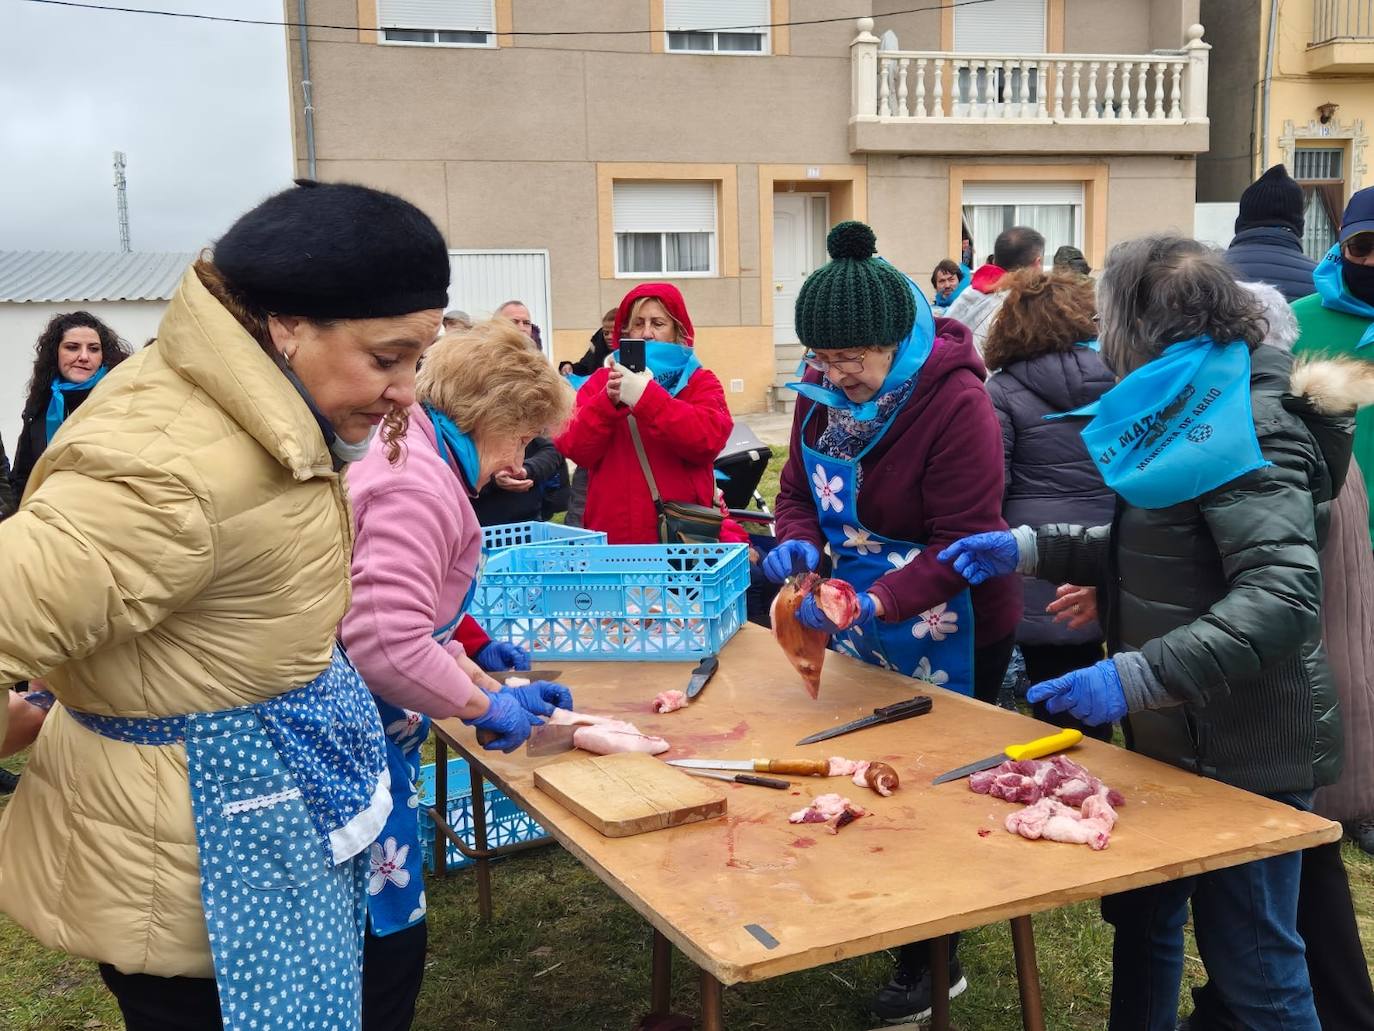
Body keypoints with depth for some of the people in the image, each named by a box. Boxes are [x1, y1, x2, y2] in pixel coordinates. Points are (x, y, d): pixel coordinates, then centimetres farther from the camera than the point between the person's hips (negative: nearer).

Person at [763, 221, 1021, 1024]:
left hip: (947, 631, -6)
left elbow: (962, 542, -26)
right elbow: (801, 487, 5)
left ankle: (933, 963, 26)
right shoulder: (824, 390, -4)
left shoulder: (956, 402, -25)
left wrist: (879, 602, -37)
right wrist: (798, 540, -17)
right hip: (861, 620, 6)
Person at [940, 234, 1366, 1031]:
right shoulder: (1194, 413, 10)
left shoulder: (1245, 426, -21)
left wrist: (1137, 679, -39)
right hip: (1178, 737, 10)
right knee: (1142, 918, 22)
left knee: (1253, 965, 5)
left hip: (1246, 753, -10)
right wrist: (1030, 549, 8)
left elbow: (1283, 594, -32)